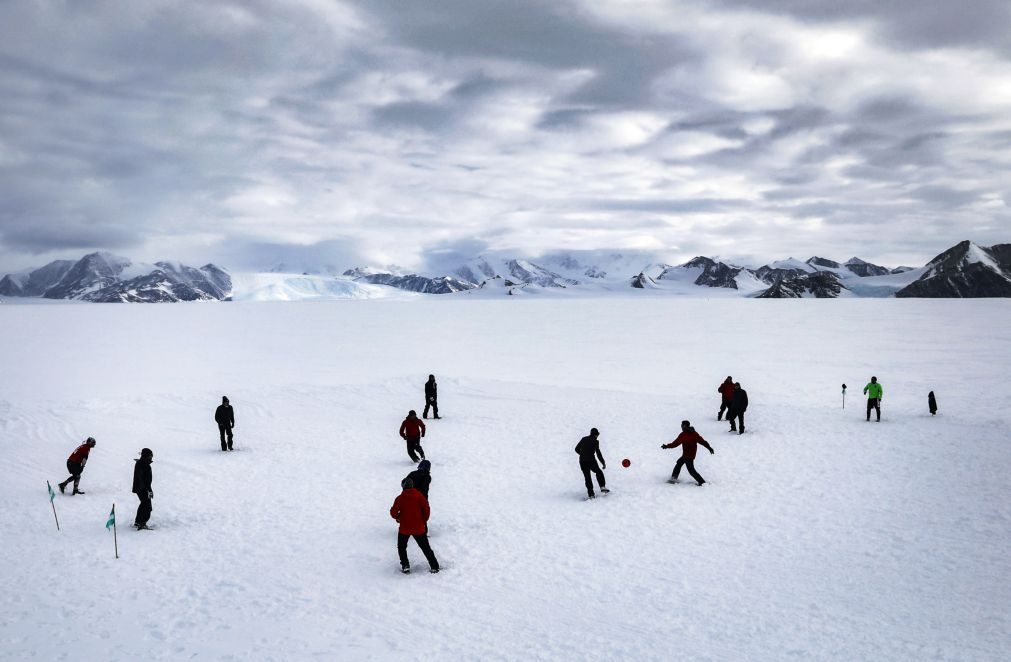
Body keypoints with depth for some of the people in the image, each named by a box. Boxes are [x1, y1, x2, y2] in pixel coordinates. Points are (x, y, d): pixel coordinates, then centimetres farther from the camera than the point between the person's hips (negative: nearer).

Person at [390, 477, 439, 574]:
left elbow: (393, 512, -10)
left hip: (404, 528, -2)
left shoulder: (400, 498, -9)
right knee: (426, 547, 13)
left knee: (401, 547, 20)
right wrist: (424, 521, 10)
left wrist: (397, 517, 12)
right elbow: (426, 509, -5)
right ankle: (434, 567, 12)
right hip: (419, 528, 2)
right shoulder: (419, 495, -5)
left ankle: (405, 566, 7)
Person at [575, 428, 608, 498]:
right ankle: (602, 487, 10)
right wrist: (603, 463, -1)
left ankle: (591, 494, 4)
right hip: (591, 461, -4)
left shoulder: (583, 439, 10)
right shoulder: (595, 441, -4)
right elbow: (598, 453, -9)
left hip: (582, 461, 4)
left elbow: (577, 449, 16)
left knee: (587, 477, 8)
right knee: (599, 473, 20)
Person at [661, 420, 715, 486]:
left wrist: (666, 446, -4)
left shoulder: (683, 435, -18)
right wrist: (709, 448, 6)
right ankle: (674, 478, 28)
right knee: (679, 462, 22)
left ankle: (702, 482, -4)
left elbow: (675, 443, -15)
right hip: (692, 453, 9)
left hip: (688, 455, -9)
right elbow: (702, 441, 2)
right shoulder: (694, 433, 2)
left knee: (691, 470, -2)